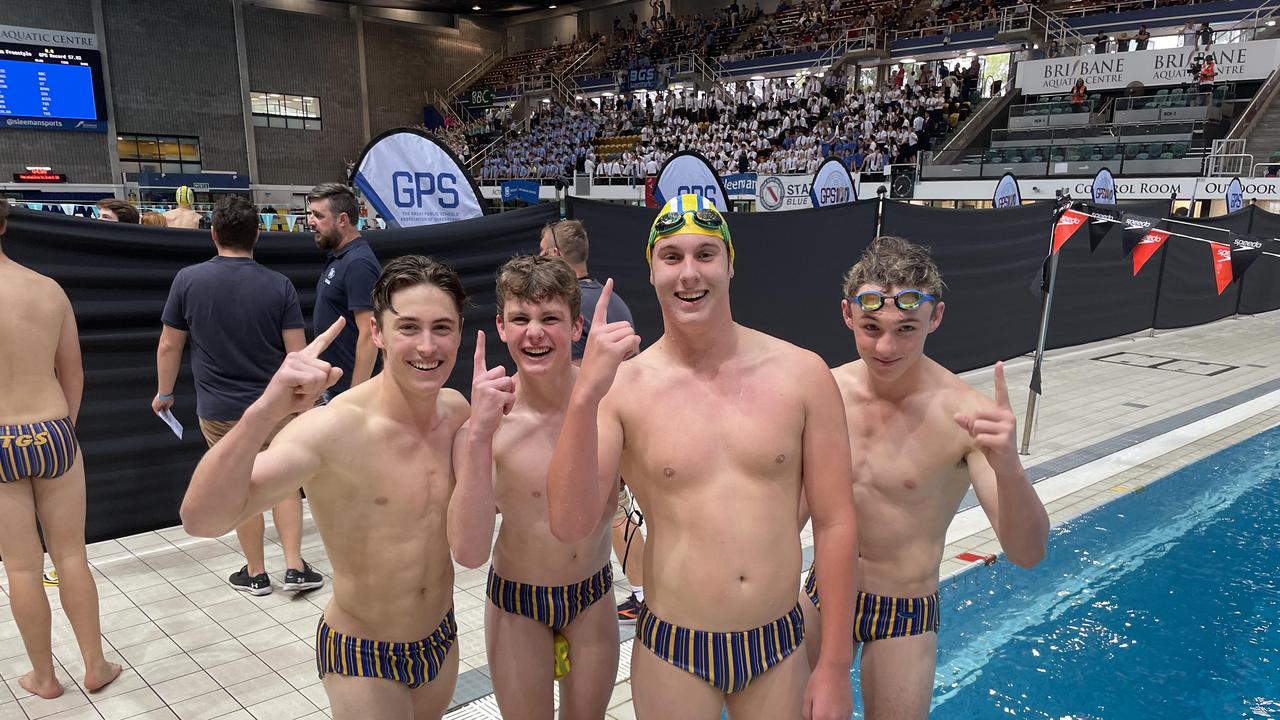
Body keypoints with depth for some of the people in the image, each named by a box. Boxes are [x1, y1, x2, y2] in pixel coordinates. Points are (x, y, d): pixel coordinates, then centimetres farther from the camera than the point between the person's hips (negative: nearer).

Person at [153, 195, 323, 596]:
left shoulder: (188, 280, -8)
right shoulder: (279, 285, -8)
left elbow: (169, 345, -1)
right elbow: (297, 352, -7)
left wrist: (164, 392, 14)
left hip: (219, 409, 0)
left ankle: (256, 573, 23)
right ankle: (295, 567, 13)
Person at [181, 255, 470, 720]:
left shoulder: (456, 410, -8)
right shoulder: (333, 428, -26)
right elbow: (202, 520, -36)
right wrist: (266, 411, -50)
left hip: (442, 640, 6)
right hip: (364, 662, -6)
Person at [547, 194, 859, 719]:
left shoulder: (801, 374, -8)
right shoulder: (622, 387, -10)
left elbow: (835, 522, -3)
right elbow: (569, 525, -19)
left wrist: (835, 667, -2)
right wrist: (585, 394, -29)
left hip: (780, 647, 1)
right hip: (671, 654, -1)